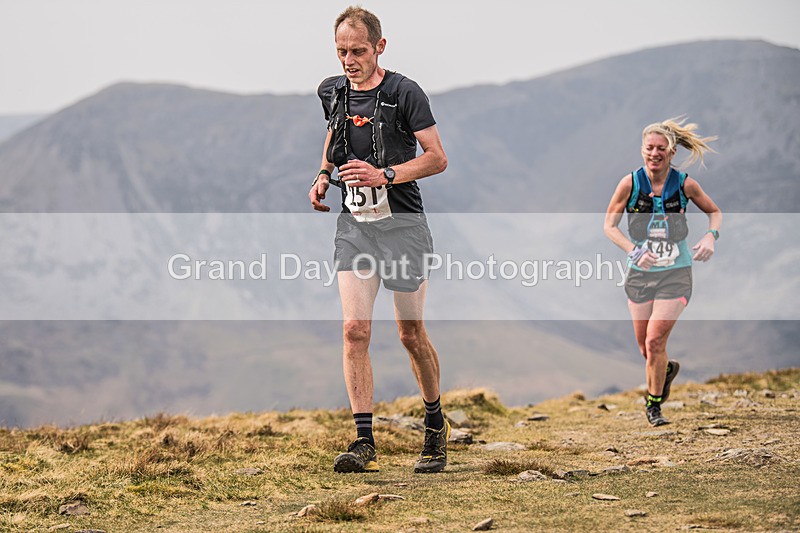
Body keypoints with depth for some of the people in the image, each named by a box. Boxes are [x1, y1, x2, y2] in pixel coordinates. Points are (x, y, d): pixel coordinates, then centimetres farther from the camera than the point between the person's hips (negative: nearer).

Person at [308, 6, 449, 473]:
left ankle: (436, 424, 28)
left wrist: (385, 175, -23)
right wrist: (323, 176, 10)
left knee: (411, 334, 5)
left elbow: (437, 158, -12)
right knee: (355, 329, -11)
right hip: (354, 224, 4)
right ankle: (364, 442, -12)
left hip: (402, 224, -4)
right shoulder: (332, 92, 7)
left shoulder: (404, 93, -10)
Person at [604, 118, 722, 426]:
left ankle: (654, 404, 8)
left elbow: (714, 212, 9)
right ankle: (667, 369, 45)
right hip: (640, 273, 2)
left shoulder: (685, 184, -8)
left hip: (675, 274, -2)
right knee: (644, 347, 10)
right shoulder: (630, 183, -8)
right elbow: (609, 225, -2)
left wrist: (711, 236, -12)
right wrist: (634, 251, -18)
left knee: (655, 342, -13)